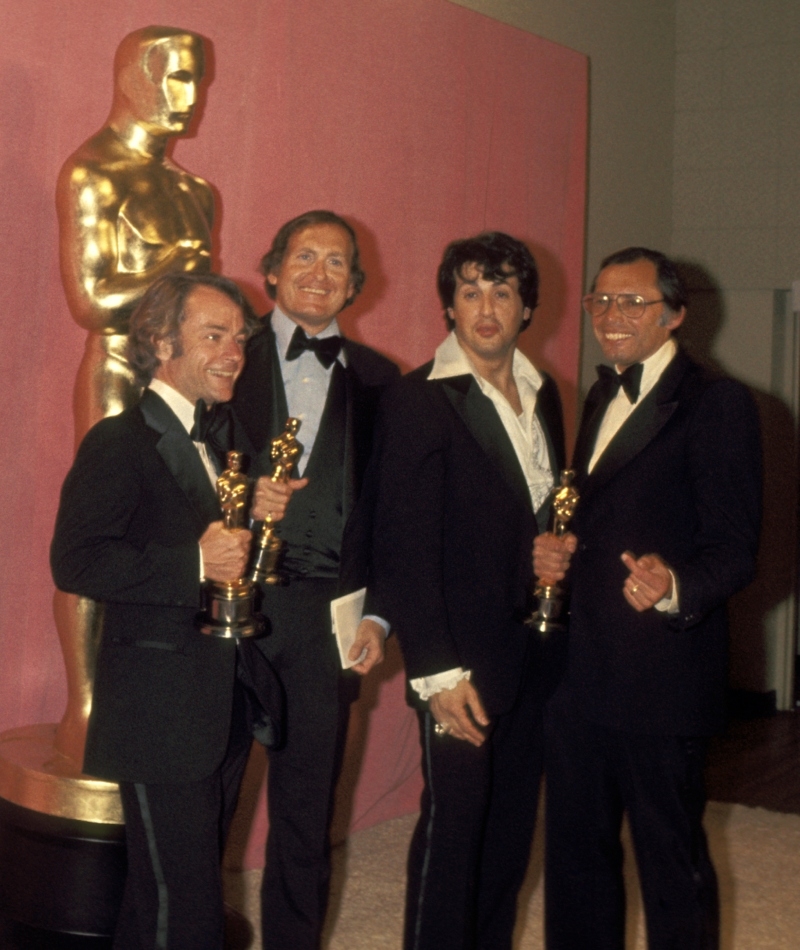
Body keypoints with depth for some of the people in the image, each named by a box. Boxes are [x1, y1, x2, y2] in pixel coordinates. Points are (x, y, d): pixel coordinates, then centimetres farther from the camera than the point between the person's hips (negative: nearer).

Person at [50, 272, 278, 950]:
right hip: (161, 713, -8)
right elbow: (75, 562, -22)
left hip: (226, 705, 8)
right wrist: (195, 564, -28)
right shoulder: (119, 443, -12)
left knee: (193, 886, 19)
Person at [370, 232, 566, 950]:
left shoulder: (543, 394, 12)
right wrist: (438, 673, -16)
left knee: (512, 825, 13)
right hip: (464, 661, -6)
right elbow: (403, 553, -13)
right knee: (453, 825, 0)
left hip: (534, 650, 6)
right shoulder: (418, 402, -10)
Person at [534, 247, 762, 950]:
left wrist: (674, 587, -35)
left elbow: (734, 548, -15)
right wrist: (554, 551, 3)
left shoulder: (717, 405, -9)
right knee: (576, 851, 16)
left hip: (663, 674, -8)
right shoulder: (601, 399, 17)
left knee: (672, 862, 3)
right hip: (579, 671, 8)